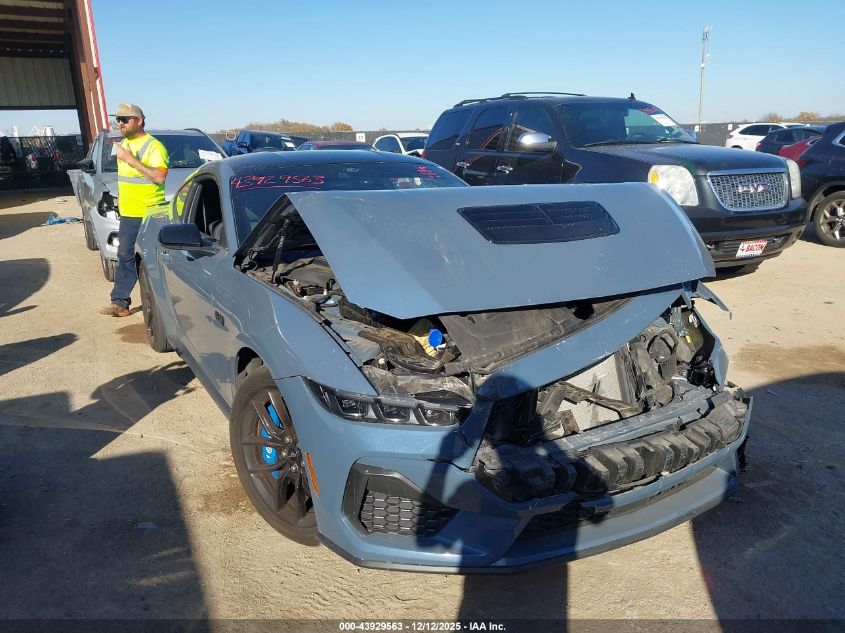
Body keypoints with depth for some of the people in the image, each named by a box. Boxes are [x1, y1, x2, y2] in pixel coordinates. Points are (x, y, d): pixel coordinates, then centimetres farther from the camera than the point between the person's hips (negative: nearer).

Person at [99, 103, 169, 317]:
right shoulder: (123, 144, 17)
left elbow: (159, 177, -24)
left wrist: (130, 159, -23)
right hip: (127, 213, 8)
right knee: (125, 257, 7)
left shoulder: (153, 146, -10)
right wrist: (120, 197, 19)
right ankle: (120, 302, 11)